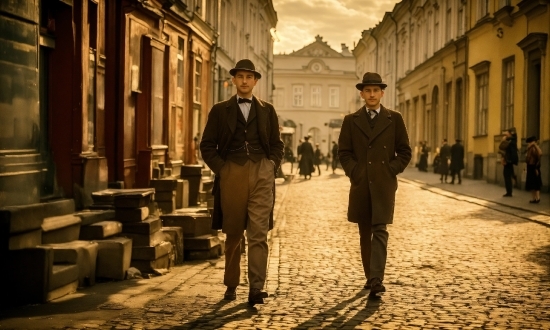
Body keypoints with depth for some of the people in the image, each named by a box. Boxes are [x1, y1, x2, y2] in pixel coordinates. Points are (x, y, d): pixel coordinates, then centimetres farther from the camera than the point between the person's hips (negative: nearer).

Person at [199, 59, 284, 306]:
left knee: (259, 233, -8)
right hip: (231, 174, 0)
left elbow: (277, 144, 17)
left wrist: (272, 166, 1)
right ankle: (231, 285, 20)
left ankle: (256, 288, -11)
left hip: (261, 173, 0)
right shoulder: (220, 110, 9)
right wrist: (221, 168, -5)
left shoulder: (267, 110, 13)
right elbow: (208, 145, 7)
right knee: (233, 234, 8)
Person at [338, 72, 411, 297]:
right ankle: (370, 277, 20)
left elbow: (405, 152, 7)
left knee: (380, 231, -13)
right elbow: (344, 152, 9)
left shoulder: (394, 119, 6)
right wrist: (354, 171, -4)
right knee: (365, 234, 9)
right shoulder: (351, 120, 9)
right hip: (360, 184, 2)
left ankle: (377, 280, -19)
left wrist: (392, 171, -5)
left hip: (384, 184, -2)